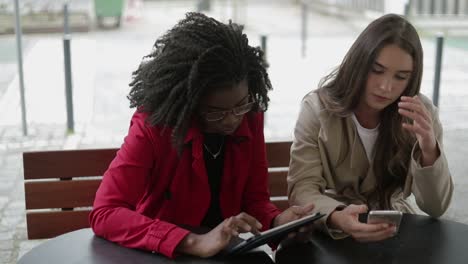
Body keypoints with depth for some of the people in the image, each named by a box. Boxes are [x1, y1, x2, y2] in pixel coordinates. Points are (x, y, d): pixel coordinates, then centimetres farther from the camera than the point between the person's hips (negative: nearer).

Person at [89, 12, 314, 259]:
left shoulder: (250, 119, -5)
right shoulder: (152, 125, -18)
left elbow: (255, 199, 2)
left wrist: (279, 221, -19)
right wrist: (195, 243, -33)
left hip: (229, 250, 3)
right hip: (163, 255, -3)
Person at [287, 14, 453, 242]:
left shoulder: (421, 113, -7)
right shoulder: (317, 108, -13)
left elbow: (435, 207, -10)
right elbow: (302, 190, -18)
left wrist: (429, 150, -26)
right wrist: (338, 218, -38)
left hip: (393, 230, 1)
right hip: (329, 233, -1)